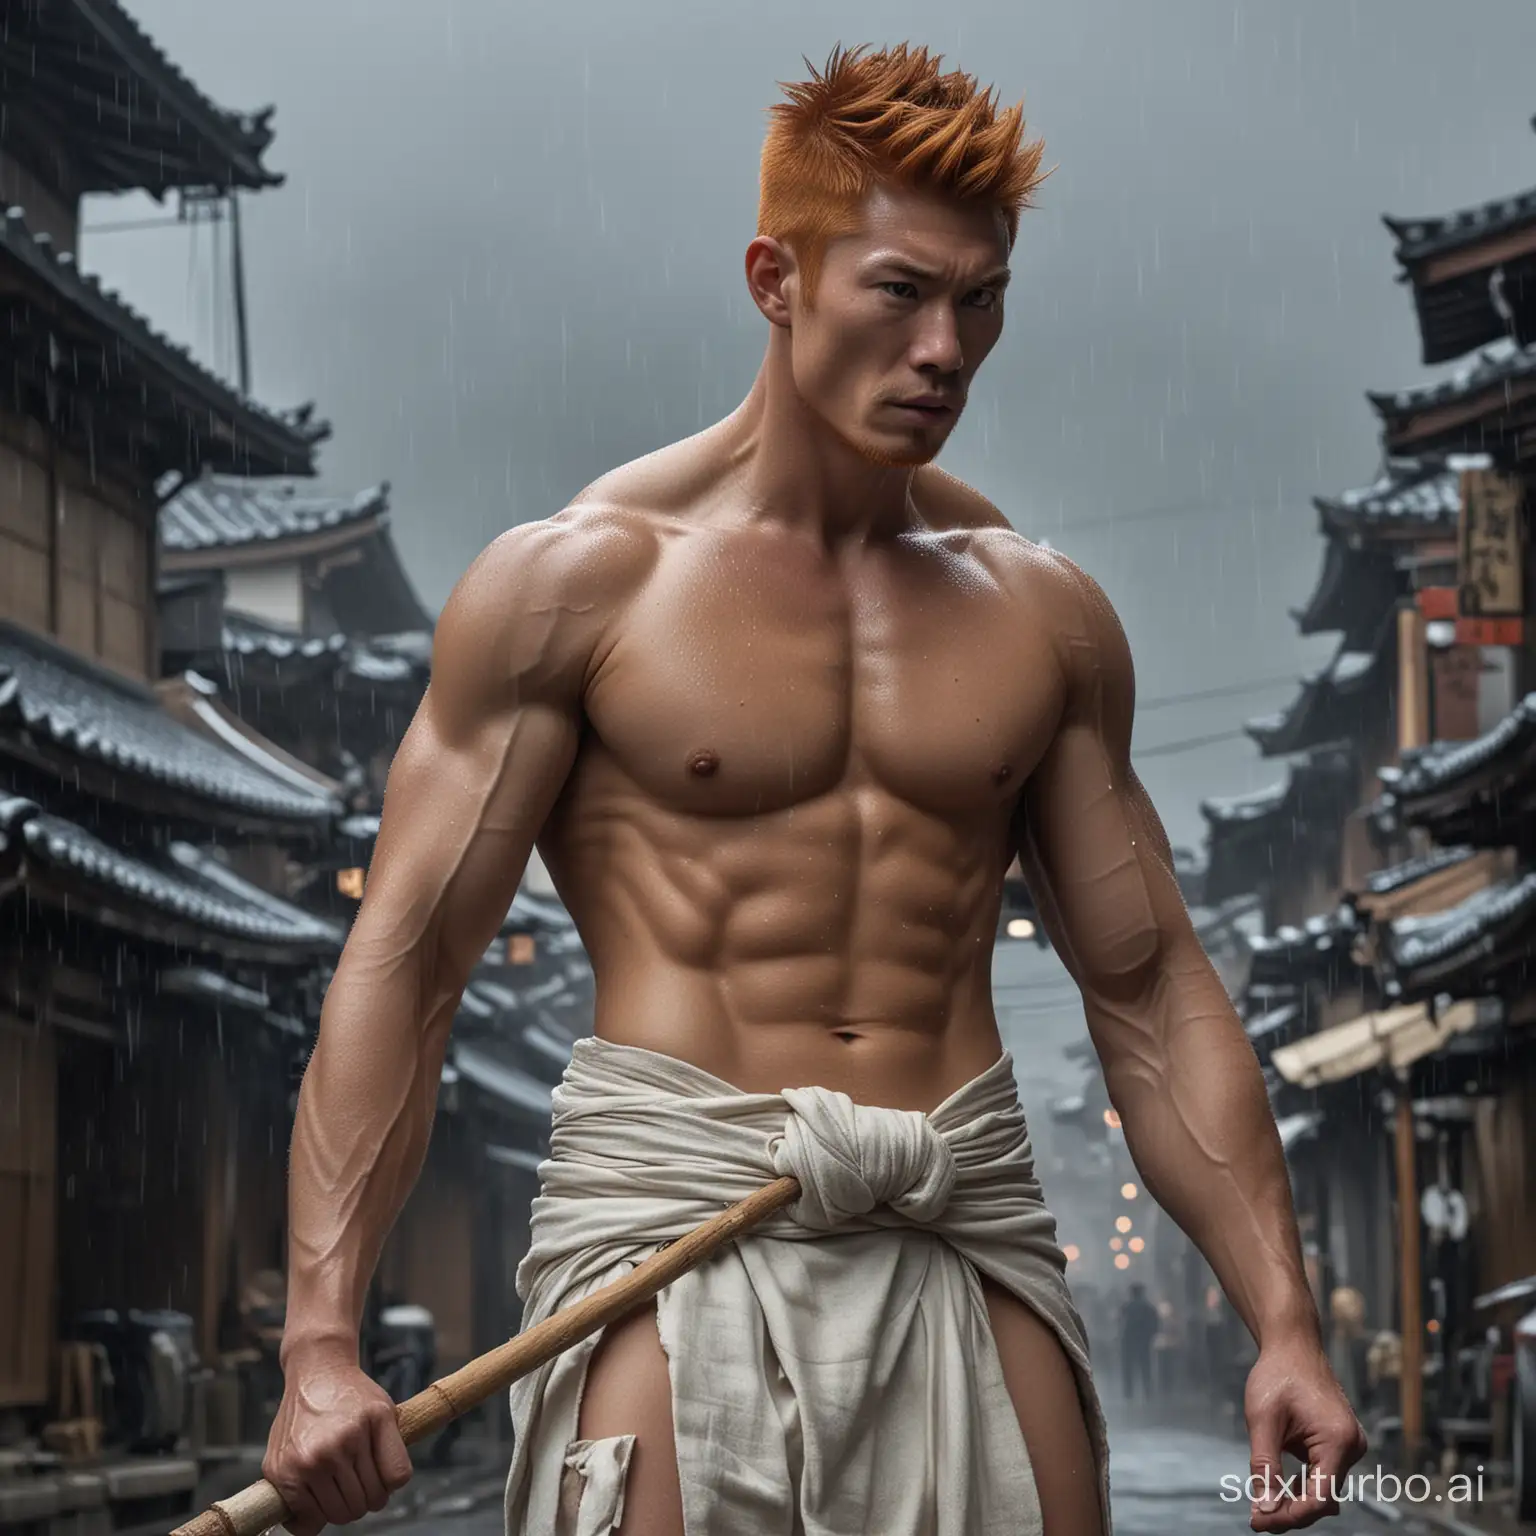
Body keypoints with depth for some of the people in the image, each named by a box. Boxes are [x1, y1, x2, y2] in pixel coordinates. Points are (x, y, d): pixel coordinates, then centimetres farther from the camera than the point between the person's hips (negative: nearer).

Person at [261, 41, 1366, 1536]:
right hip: (675, 1225, -4)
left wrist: (1281, 1317, 4)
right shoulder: (580, 578, -1)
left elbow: (1152, 992, 14)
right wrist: (321, 1343, -15)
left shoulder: (1042, 613, 11)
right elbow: (399, 964, -4)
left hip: (970, 1237, 4)